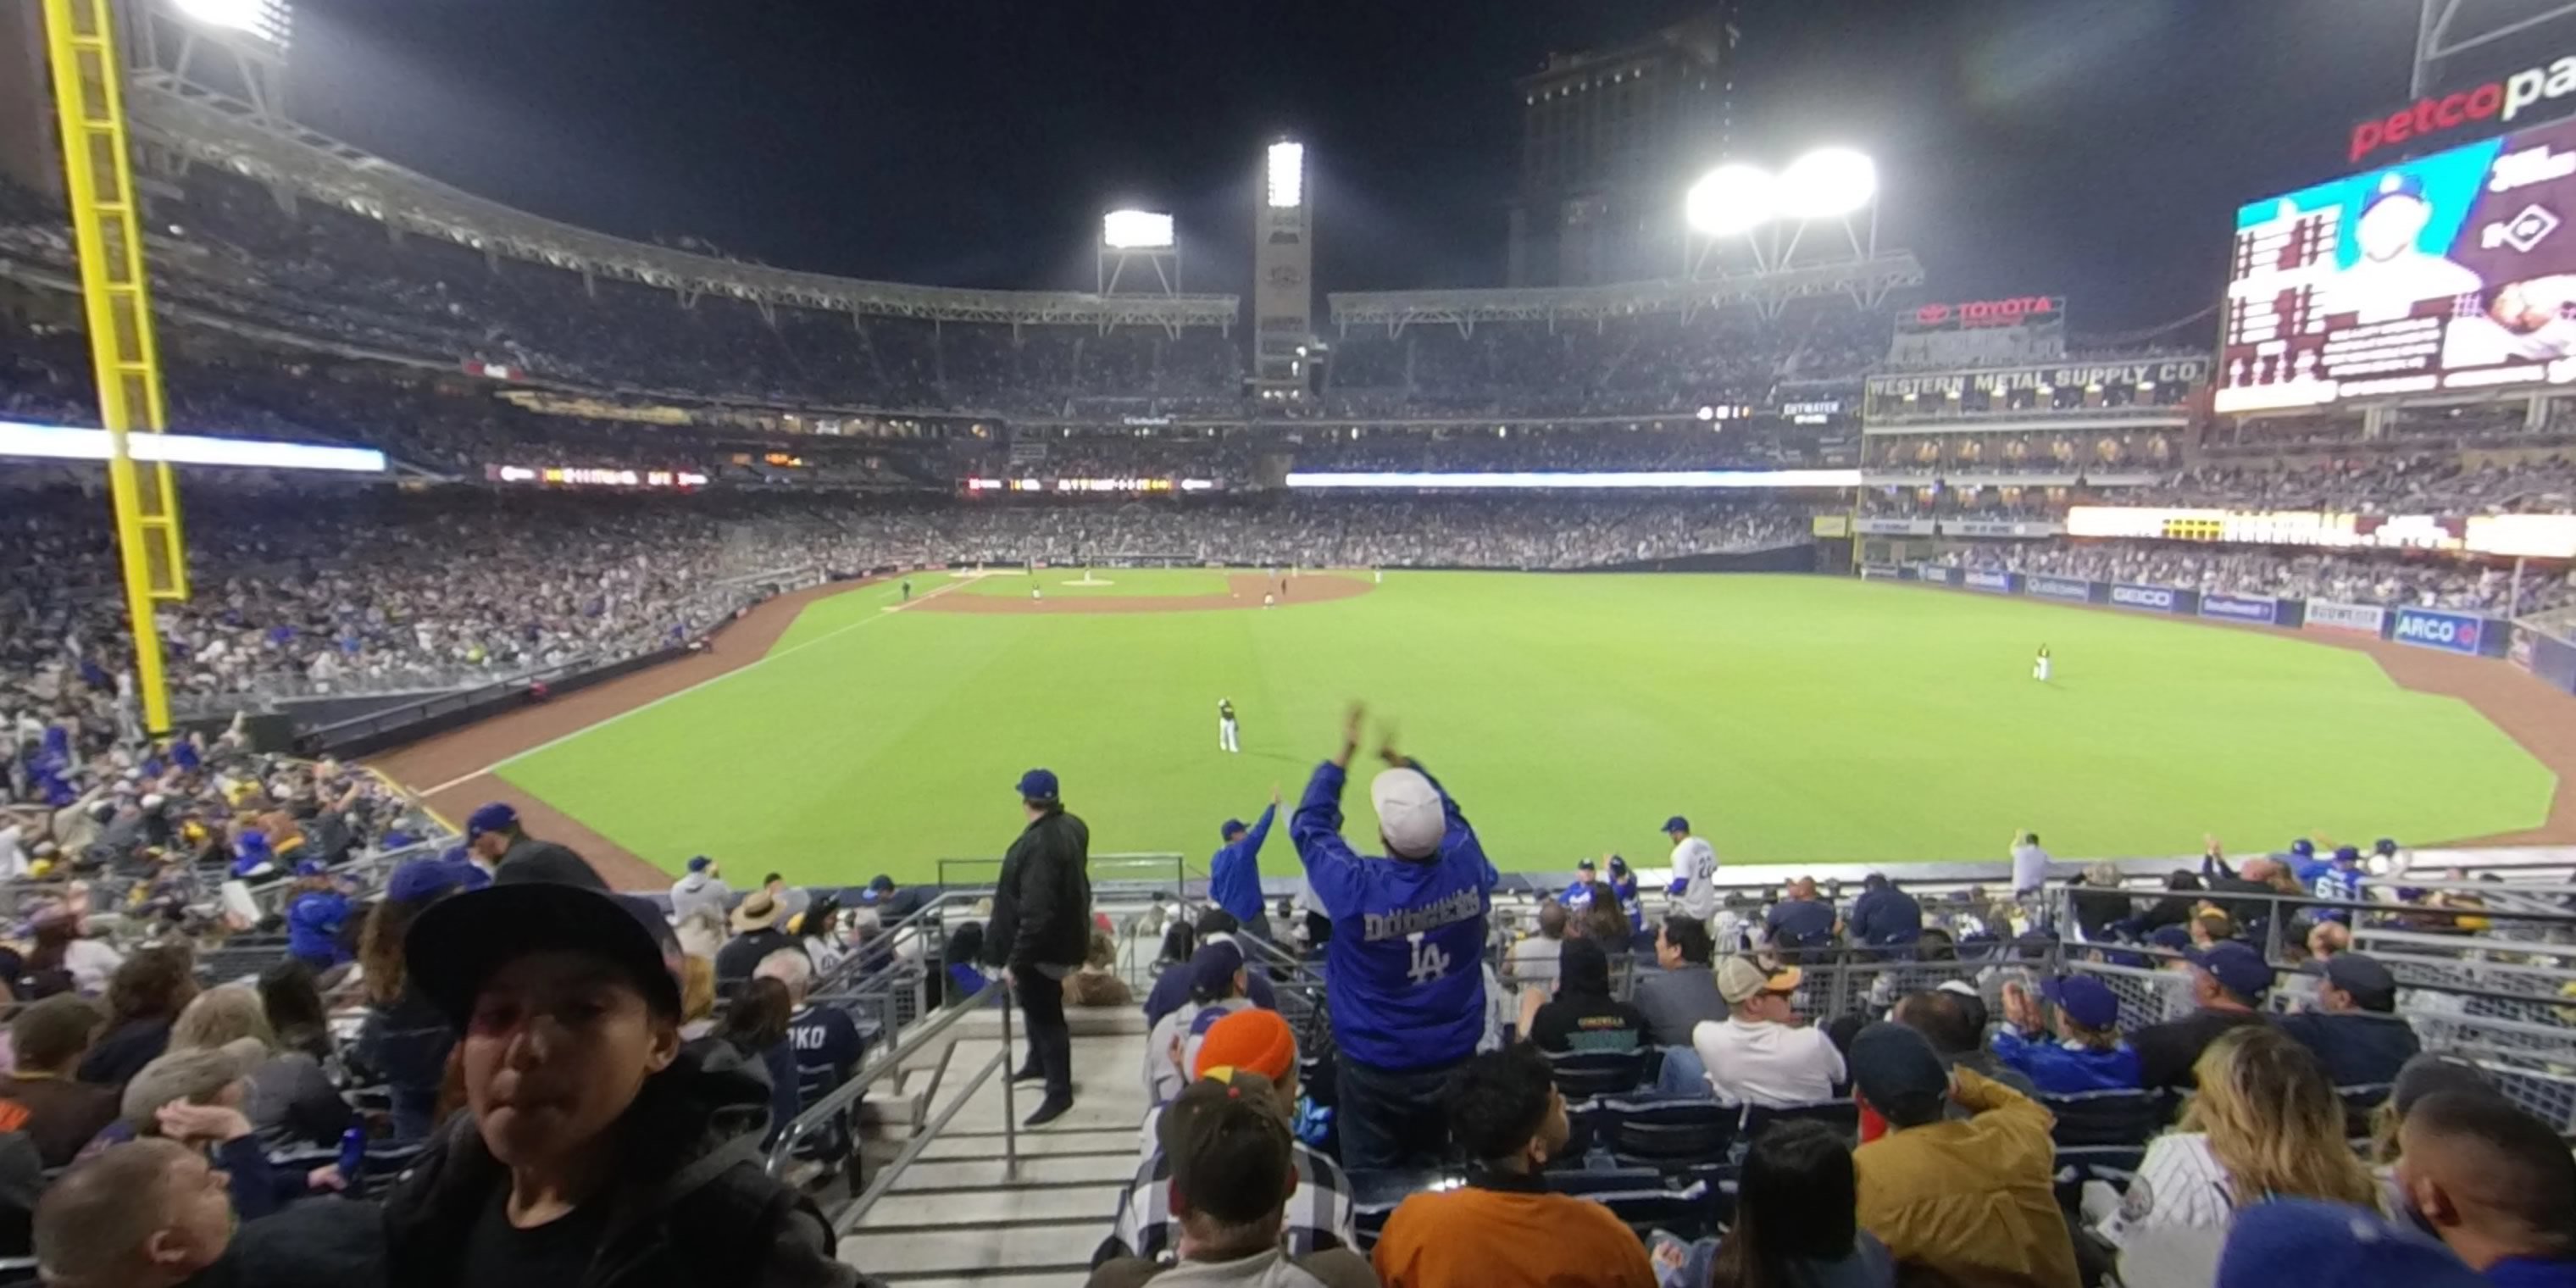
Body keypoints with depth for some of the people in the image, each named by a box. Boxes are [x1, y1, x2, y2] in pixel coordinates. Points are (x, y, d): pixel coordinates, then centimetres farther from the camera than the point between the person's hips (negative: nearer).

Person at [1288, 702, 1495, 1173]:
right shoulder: (1467, 869, -18)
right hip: (1454, 1061, 3)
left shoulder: (1357, 889, -26)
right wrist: (1398, 759, 13)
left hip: (1375, 1068, -3)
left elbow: (1309, 825, -7)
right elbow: (1446, 810, 5)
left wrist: (1345, 752, 0)